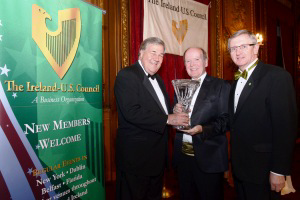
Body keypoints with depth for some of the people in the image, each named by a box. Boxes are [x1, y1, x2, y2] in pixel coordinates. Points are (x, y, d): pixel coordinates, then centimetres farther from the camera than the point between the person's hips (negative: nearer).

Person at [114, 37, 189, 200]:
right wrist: (167, 119, -23)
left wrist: (175, 111, -2)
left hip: (157, 154, 9)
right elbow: (131, 112, -25)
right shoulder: (126, 75, -14)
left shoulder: (158, 80, 15)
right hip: (135, 155, -8)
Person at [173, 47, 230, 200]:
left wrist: (203, 129, -25)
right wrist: (175, 111, -8)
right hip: (182, 155, 5)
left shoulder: (221, 86, -4)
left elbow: (226, 120, -11)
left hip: (208, 157, -5)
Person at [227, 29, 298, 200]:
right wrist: (232, 165, 7)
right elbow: (235, 123, 10)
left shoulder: (277, 76, -13)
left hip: (262, 172, -7)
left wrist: (279, 171, -18)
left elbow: (286, 126, -18)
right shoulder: (235, 82, 10)